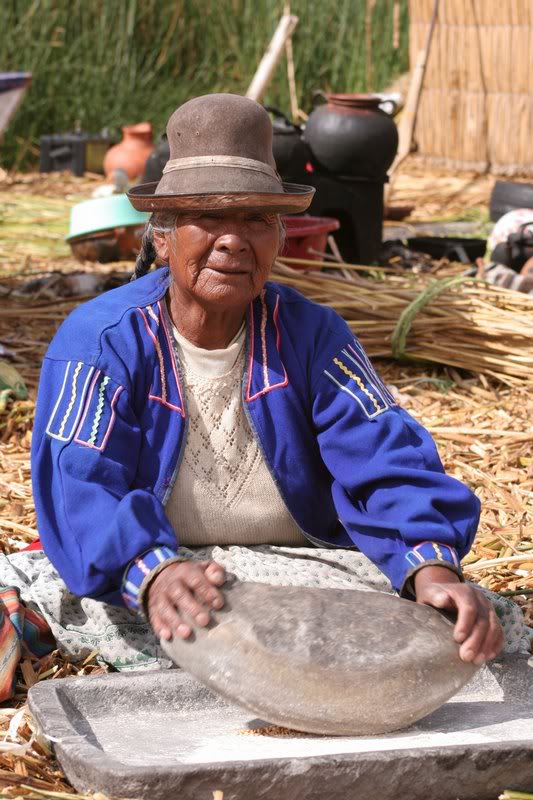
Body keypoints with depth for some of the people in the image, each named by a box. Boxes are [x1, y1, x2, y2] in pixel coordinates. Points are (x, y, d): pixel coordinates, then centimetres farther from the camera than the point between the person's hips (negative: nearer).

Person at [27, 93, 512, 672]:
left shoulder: (312, 335, 2)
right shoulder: (98, 340, -8)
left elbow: (386, 463, -11)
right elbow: (82, 490, -22)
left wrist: (433, 566, -33)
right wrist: (156, 574, -45)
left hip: (304, 562, 3)